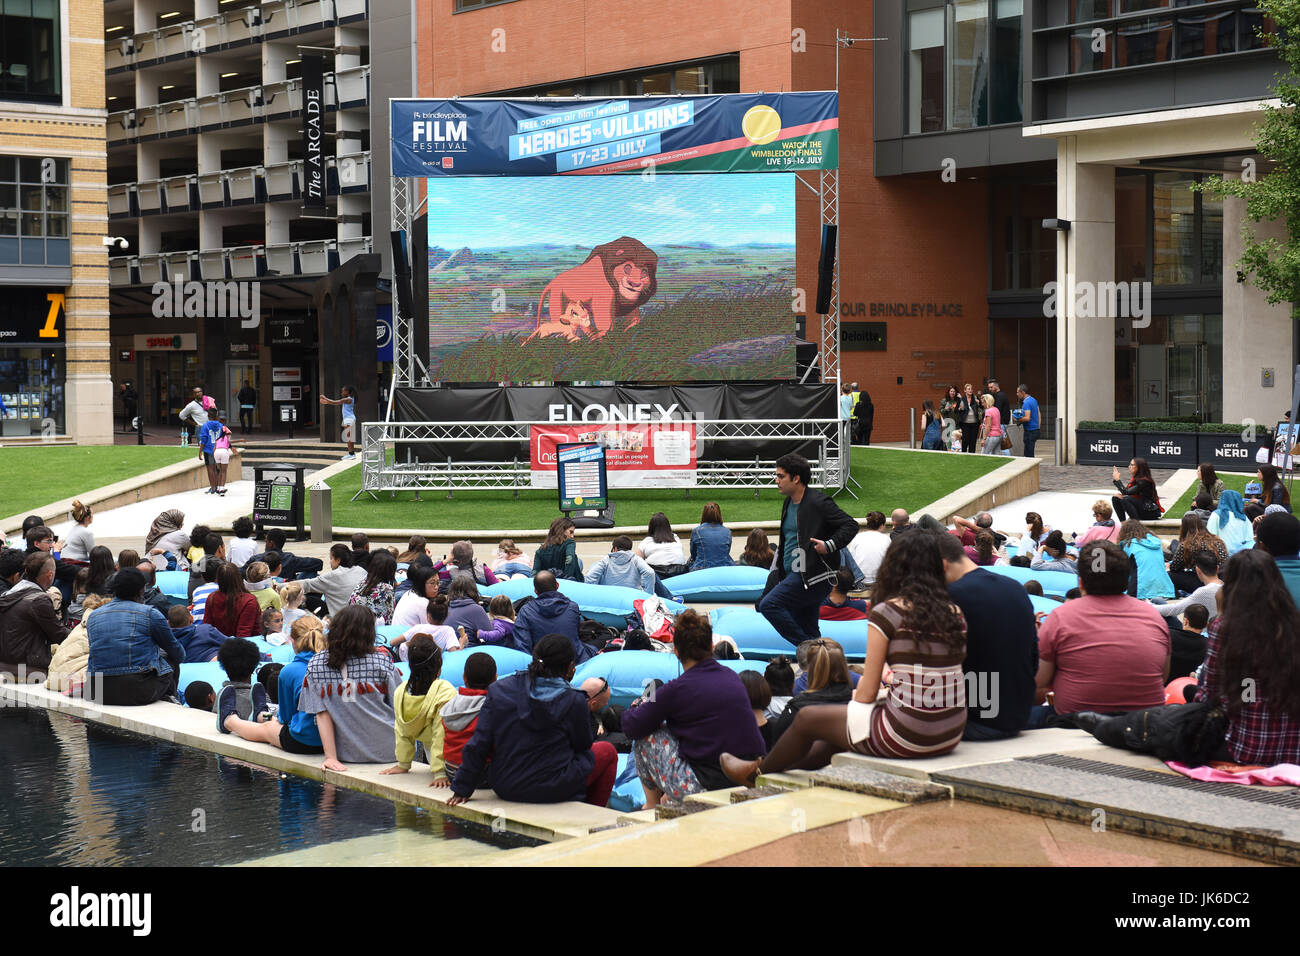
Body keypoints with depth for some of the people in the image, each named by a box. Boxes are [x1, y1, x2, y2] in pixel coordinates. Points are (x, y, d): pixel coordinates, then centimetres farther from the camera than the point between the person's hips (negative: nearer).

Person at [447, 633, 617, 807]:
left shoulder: (499, 690, -5)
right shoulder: (574, 701, -14)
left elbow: (477, 746, -3)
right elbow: (583, 745, 2)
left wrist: (462, 789, 4)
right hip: (552, 790, -5)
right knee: (608, 752, 20)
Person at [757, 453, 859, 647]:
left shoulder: (818, 502, -11)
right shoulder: (789, 504, 17)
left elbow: (851, 525, -11)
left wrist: (829, 546, -22)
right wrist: (776, 572, 21)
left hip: (813, 576, -9)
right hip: (793, 575, 9)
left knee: (769, 605, -18)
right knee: (809, 630, 9)